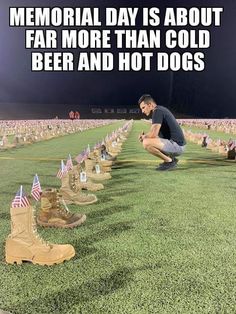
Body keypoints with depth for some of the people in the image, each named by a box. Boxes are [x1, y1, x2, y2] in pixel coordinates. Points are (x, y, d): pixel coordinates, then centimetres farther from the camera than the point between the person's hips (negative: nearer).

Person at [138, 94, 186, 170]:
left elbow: (153, 134, -24)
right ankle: (171, 159, 13)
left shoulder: (157, 111, -13)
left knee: (146, 143, -23)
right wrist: (144, 136, 6)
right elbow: (156, 133, 23)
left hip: (177, 145, -10)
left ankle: (169, 161, -7)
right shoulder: (161, 110, 18)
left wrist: (144, 136, -3)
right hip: (178, 145, 10)